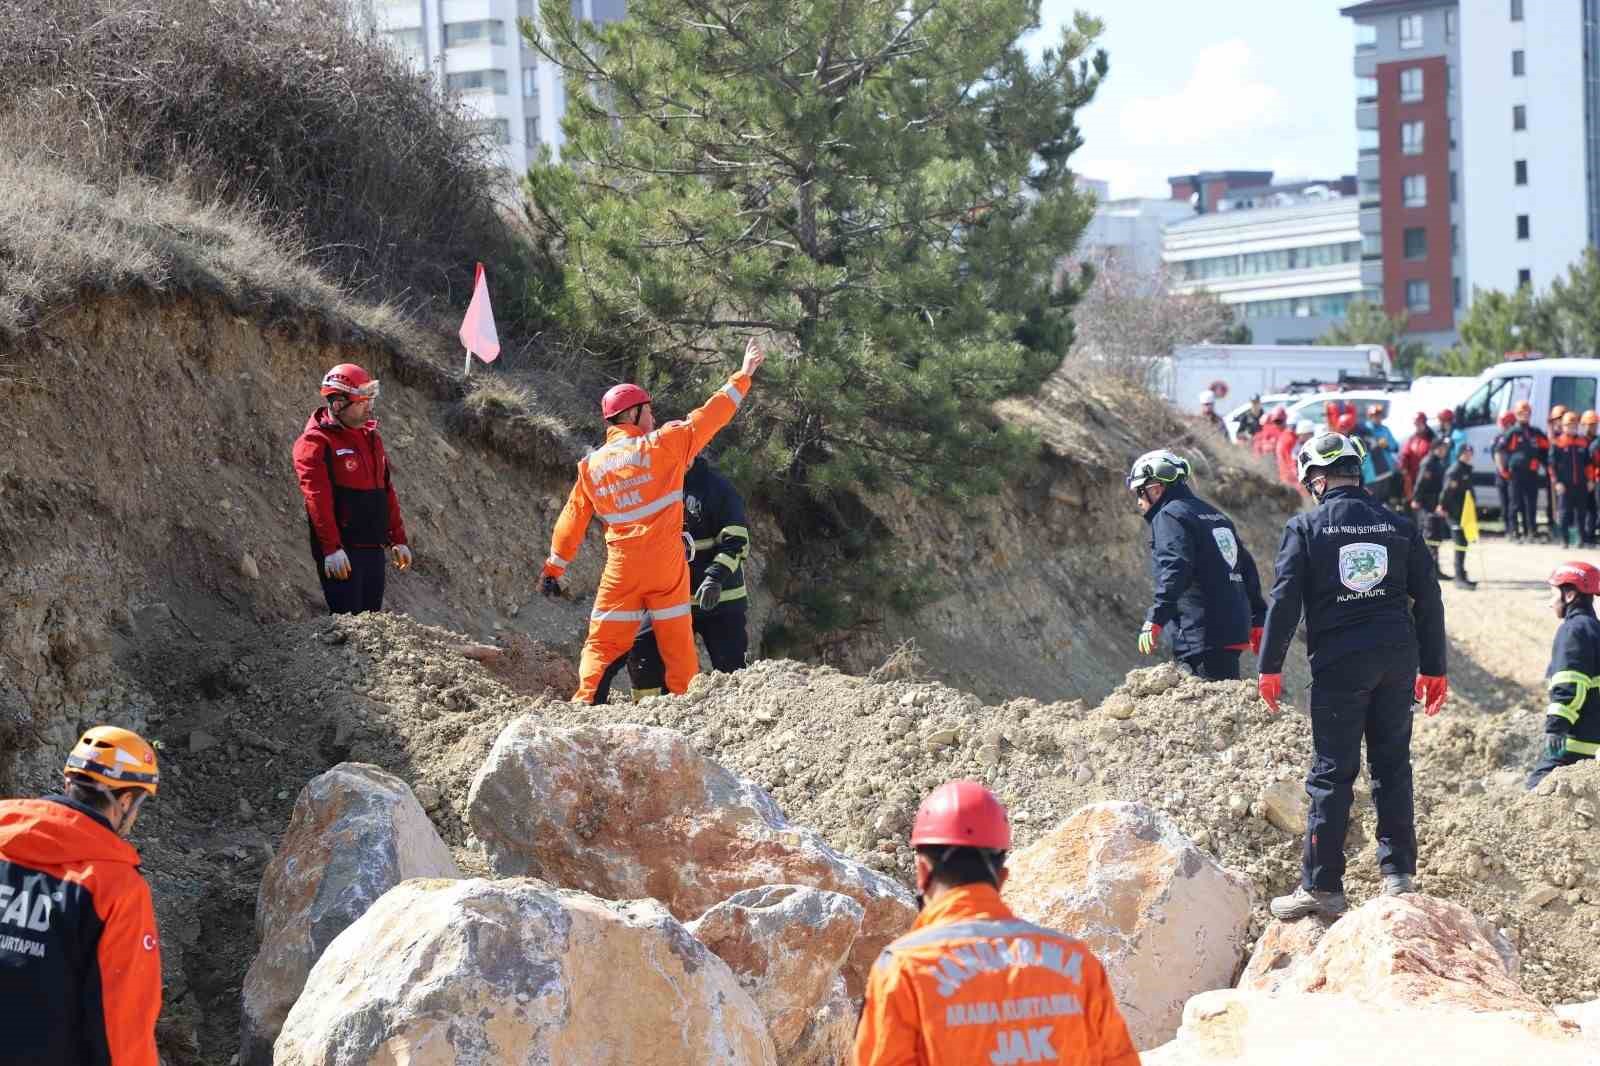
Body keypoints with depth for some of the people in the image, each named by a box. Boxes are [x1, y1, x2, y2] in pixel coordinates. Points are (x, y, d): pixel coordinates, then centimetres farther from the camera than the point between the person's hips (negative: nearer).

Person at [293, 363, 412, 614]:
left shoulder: (371, 438, 16)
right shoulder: (316, 442, -10)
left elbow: (387, 491, 20)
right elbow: (317, 498, -18)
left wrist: (398, 539, 17)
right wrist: (332, 548, -25)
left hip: (374, 548, 8)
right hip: (341, 552, -8)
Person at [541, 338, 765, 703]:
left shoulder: (591, 465, 7)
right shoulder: (663, 445, -4)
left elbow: (572, 520, 12)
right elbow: (709, 417, -2)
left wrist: (553, 569, 20)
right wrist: (743, 375, 7)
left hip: (621, 569, 2)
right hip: (667, 566, -2)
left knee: (602, 644, 6)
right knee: (677, 644, 7)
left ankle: (585, 703, -5)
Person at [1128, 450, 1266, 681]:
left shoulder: (1169, 516, -5)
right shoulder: (1215, 515, 23)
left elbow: (1174, 570, -21)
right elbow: (1247, 569, 24)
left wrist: (1154, 620, -27)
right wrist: (1257, 621, 27)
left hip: (1201, 637, -9)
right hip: (1235, 630, 9)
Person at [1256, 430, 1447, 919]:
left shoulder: (1305, 526, -2)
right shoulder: (1399, 526, 8)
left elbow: (1285, 599, -6)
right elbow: (1428, 600, 10)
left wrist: (1270, 667, 0)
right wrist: (1434, 670, 16)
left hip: (1339, 660, -3)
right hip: (1398, 657, 3)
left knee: (1332, 772, 0)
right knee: (1392, 765, 13)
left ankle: (1322, 885, 1)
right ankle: (1398, 873, 14)